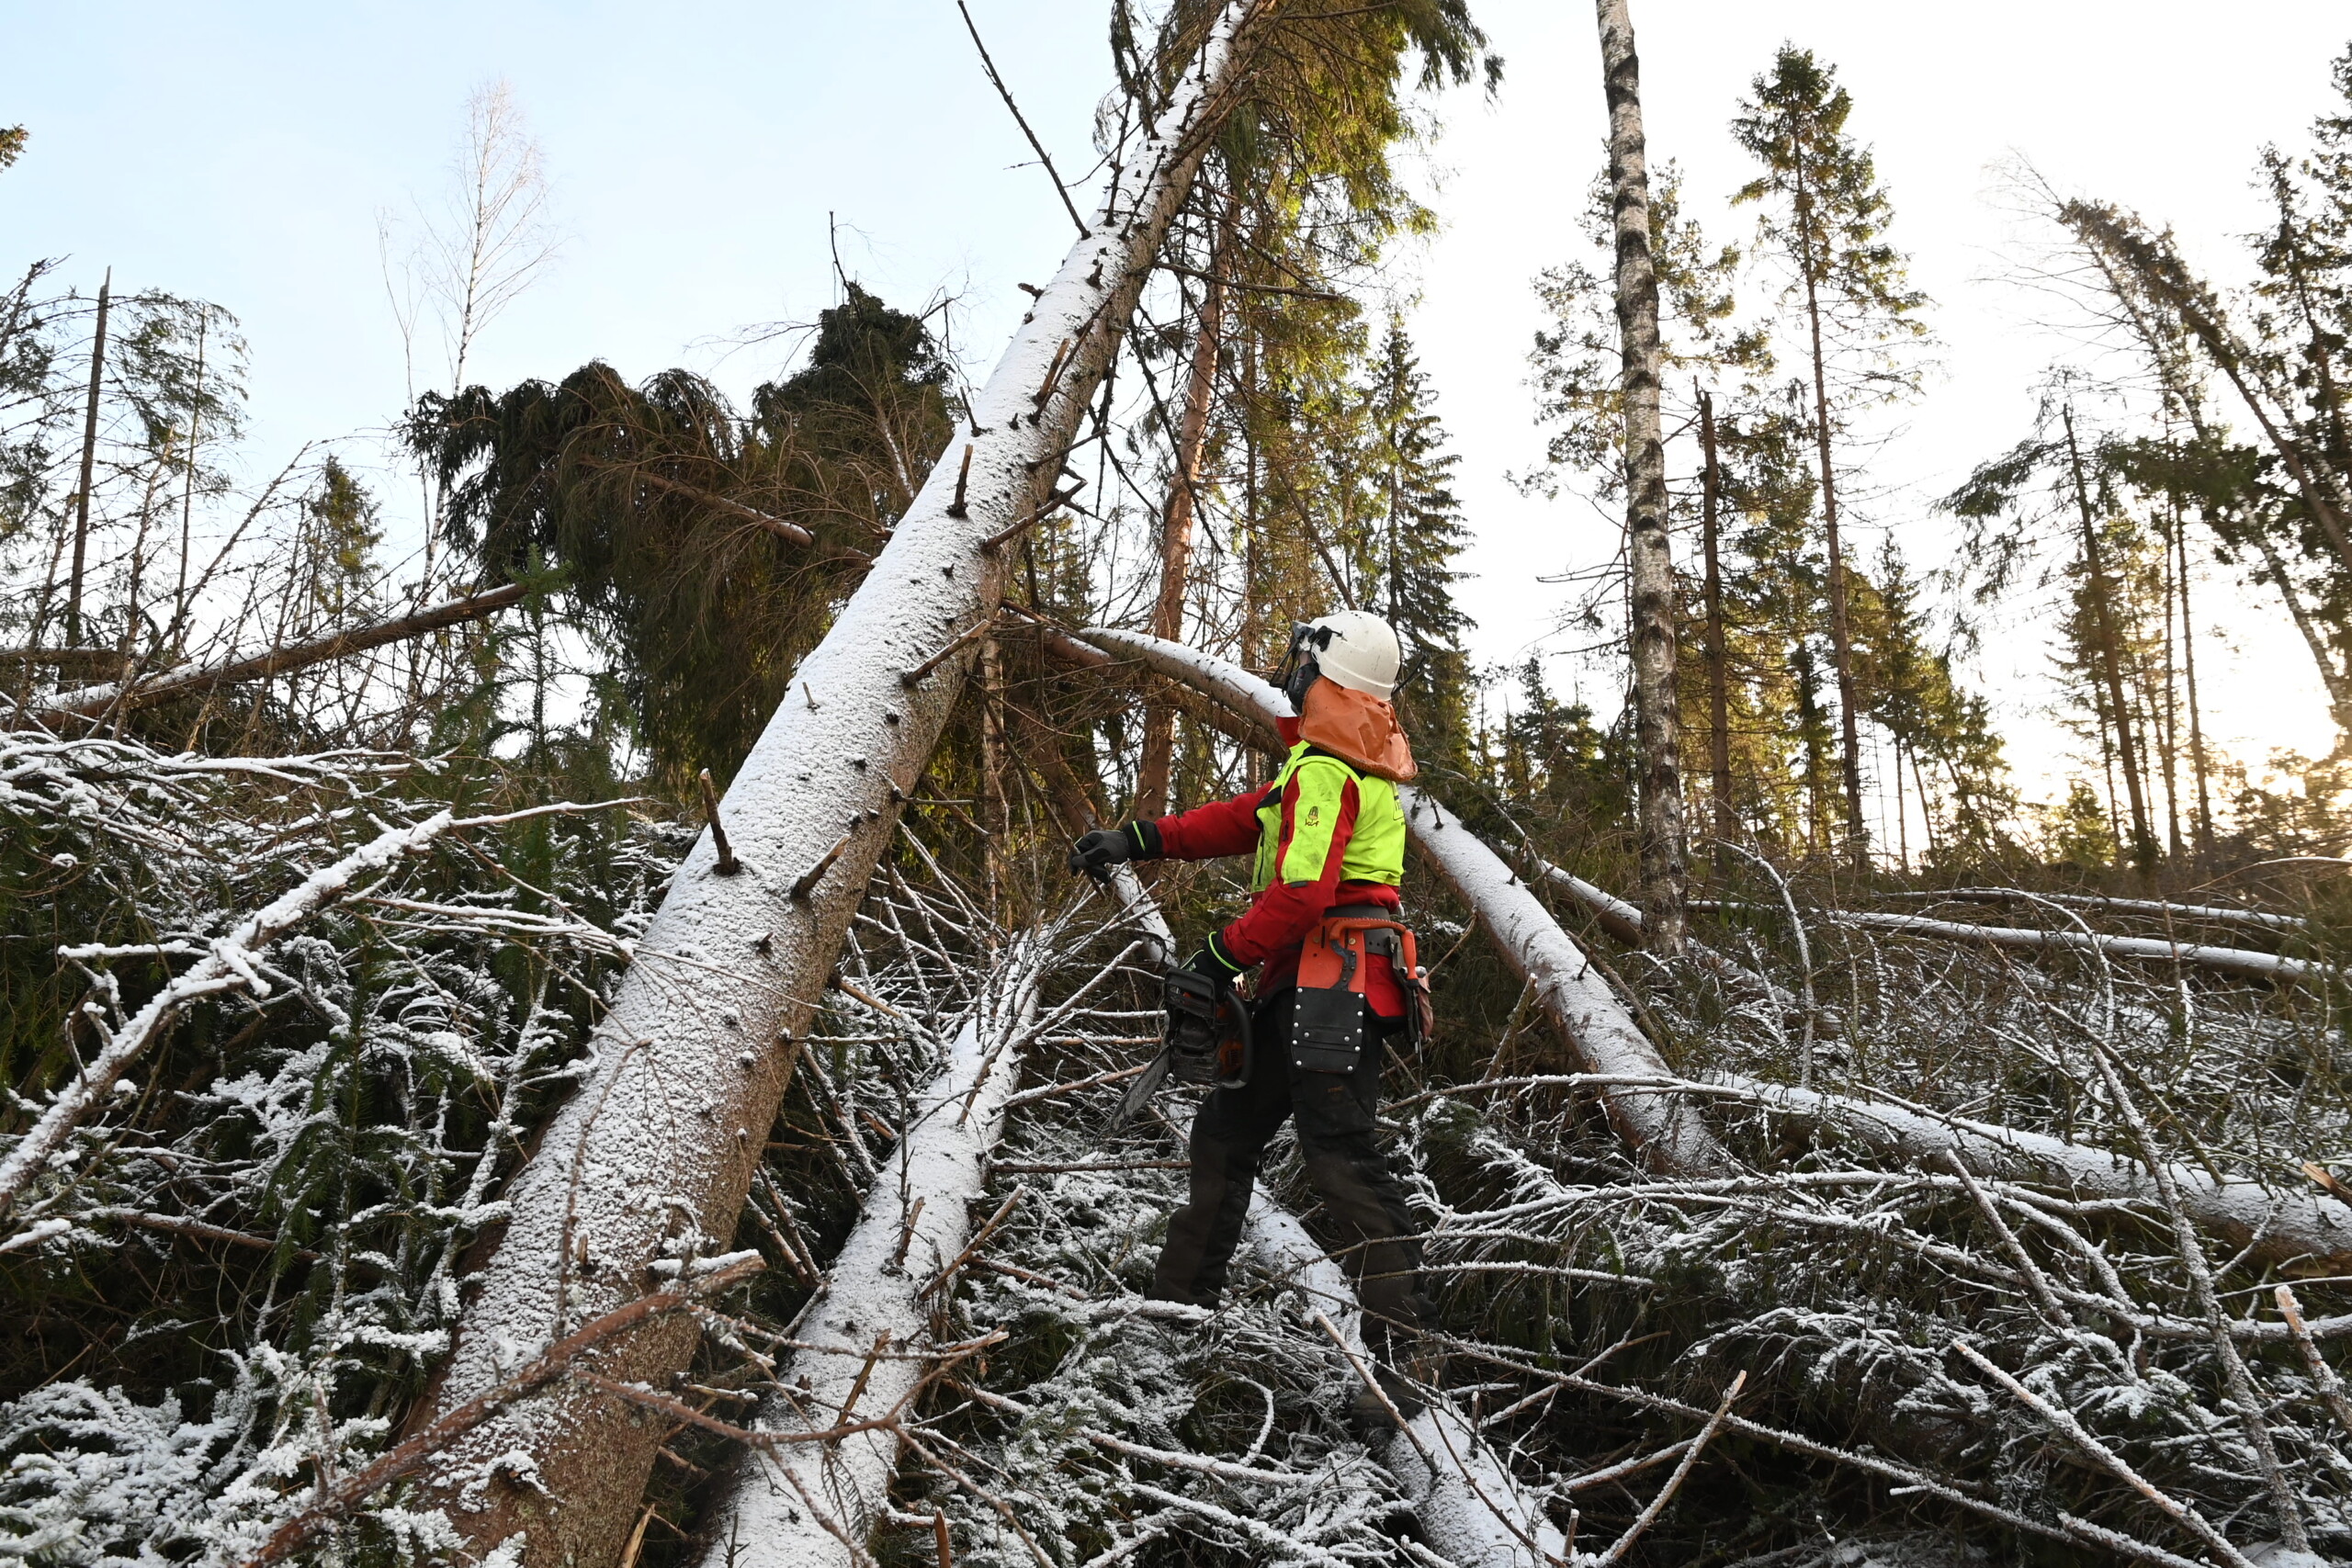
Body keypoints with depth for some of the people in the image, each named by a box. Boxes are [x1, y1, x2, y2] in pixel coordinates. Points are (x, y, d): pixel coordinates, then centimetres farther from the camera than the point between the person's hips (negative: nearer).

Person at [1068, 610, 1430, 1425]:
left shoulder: (1324, 770, -14)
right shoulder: (1346, 762, 20)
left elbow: (1302, 894, -23)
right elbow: (1244, 818, 21)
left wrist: (1222, 954, -11)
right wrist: (1137, 840, 16)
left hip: (1333, 982, -11)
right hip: (1302, 990, 11)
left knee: (1343, 1158, -14)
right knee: (1224, 1134, 18)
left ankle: (1391, 1359, -14)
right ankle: (1179, 1301, 30)